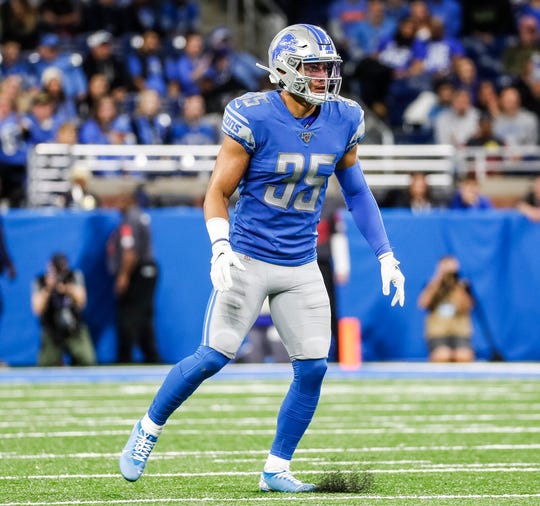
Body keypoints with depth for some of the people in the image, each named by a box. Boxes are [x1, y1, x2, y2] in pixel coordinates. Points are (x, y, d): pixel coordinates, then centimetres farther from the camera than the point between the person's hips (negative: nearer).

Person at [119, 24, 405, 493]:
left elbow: (356, 191, 13)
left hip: (302, 267, 5)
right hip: (248, 260, -5)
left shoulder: (343, 121, 0)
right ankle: (148, 429, 14)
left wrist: (386, 255, 10)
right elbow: (217, 193, -9)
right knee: (214, 357, -8)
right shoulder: (254, 119, -15)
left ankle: (277, 469, 11)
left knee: (313, 367, -2)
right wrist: (220, 248, -25)